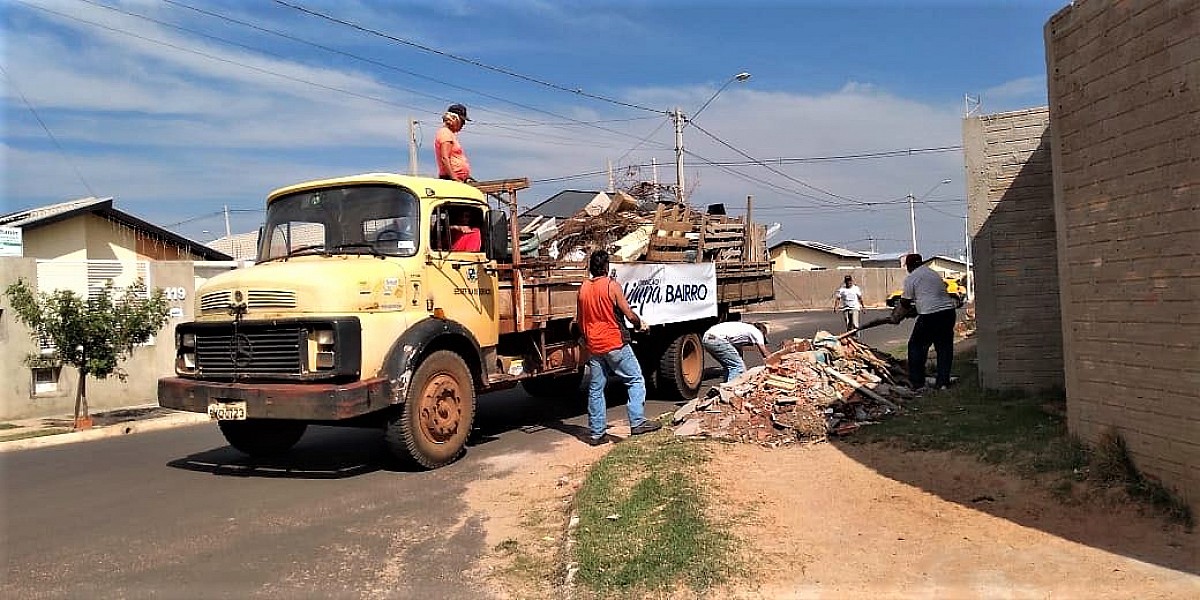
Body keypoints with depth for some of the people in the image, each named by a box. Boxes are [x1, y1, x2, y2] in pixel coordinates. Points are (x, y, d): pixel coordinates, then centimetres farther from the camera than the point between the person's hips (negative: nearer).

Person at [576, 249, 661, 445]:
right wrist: (641, 324, 10)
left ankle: (596, 433, 12)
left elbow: (579, 320, 14)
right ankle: (637, 422, -3)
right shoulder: (612, 285, -10)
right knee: (635, 380, 5)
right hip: (615, 344, -6)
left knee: (595, 389, 10)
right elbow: (629, 314, -10)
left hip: (594, 346, 6)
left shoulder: (583, 288, 7)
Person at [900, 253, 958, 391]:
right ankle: (943, 382, 14)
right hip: (949, 311, 7)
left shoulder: (911, 278, -1)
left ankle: (917, 382, 6)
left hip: (929, 315, -7)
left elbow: (906, 301, 0)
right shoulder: (934, 273, 20)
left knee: (916, 346, 7)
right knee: (944, 347, 13)